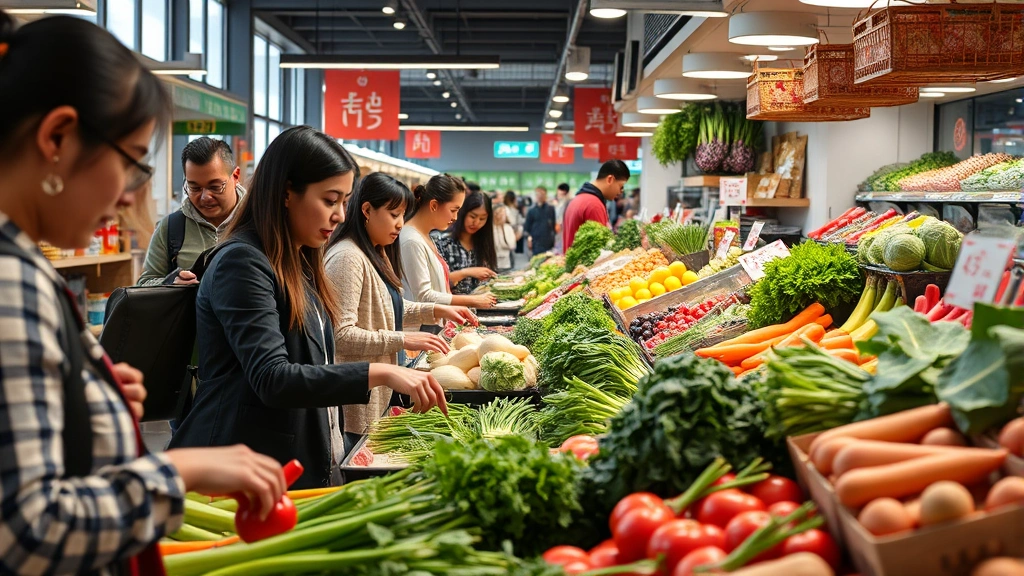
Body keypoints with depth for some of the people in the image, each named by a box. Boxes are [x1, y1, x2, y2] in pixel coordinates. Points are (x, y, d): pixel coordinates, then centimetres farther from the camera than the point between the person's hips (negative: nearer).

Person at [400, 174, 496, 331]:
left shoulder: (425, 237, 14)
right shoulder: (412, 241, -16)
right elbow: (423, 297, -19)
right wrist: (472, 301, -16)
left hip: (435, 327, 9)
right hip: (419, 329, -9)